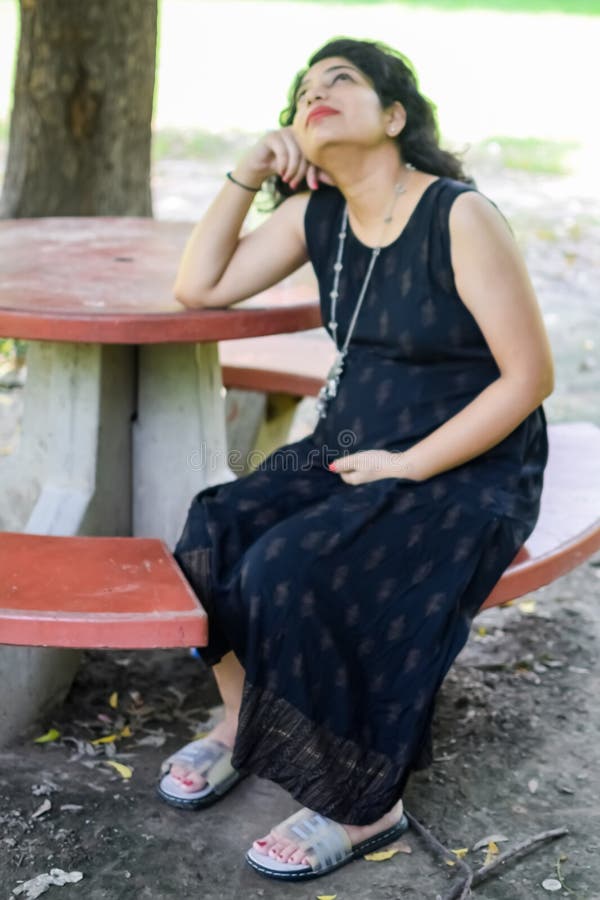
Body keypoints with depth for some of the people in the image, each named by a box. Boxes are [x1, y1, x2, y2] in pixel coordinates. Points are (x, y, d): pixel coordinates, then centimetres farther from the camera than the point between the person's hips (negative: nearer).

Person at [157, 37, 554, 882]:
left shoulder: (461, 217, -18)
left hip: (467, 473, -6)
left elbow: (530, 377, -17)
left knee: (291, 574, -26)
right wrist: (245, 174, -5)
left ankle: (365, 803, -7)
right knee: (213, 535, -14)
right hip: (346, 450, 7)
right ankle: (242, 722, 12)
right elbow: (198, 288, 4)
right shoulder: (318, 214, 3)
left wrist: (407, 468, -17)